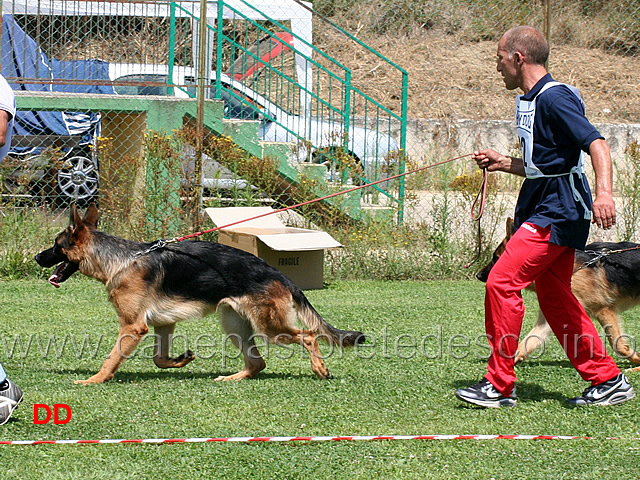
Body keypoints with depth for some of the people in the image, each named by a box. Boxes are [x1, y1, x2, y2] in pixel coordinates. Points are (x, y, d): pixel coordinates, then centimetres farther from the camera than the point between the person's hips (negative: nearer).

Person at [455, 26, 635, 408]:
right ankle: (609, 380, 17)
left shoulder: (555, 98, -15)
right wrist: (503, 163, 17)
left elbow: (597, 144, -25)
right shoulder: (530, 101, 16)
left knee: (503, 281, -14)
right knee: (555, 297, 12)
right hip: (545, 209, 11)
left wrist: (604, 192, -39)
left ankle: (499, 386, -9)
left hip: (559, 212, -11)